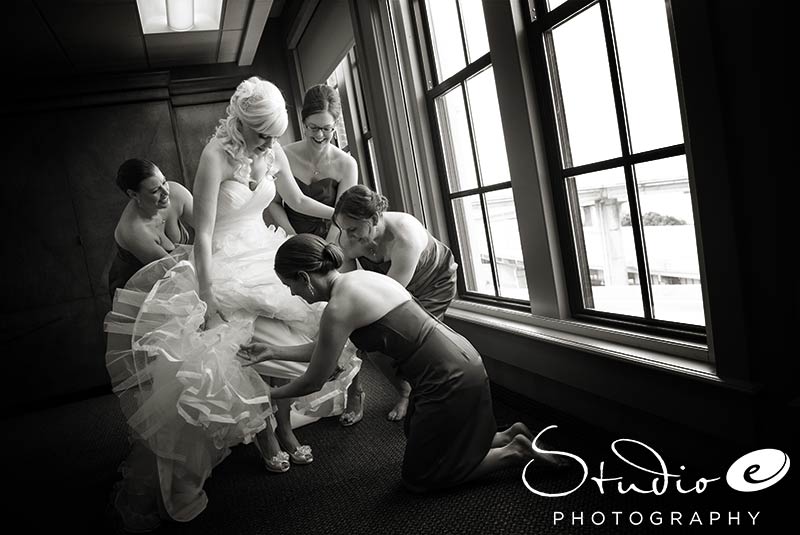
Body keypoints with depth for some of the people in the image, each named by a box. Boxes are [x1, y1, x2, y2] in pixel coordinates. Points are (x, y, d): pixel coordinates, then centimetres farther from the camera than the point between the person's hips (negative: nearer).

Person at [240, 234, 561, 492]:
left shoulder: (338, 307, -18)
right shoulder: (359, 278, 9)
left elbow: (313, 382, -6)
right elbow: (325, 349, 19)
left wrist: (269, 395, 11)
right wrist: (274, 351, 18)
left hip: (450, 380, -9)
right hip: (460, 359, 9)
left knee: (417, 479, 11)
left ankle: (514, 452, 11)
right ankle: (509, 436, 23)